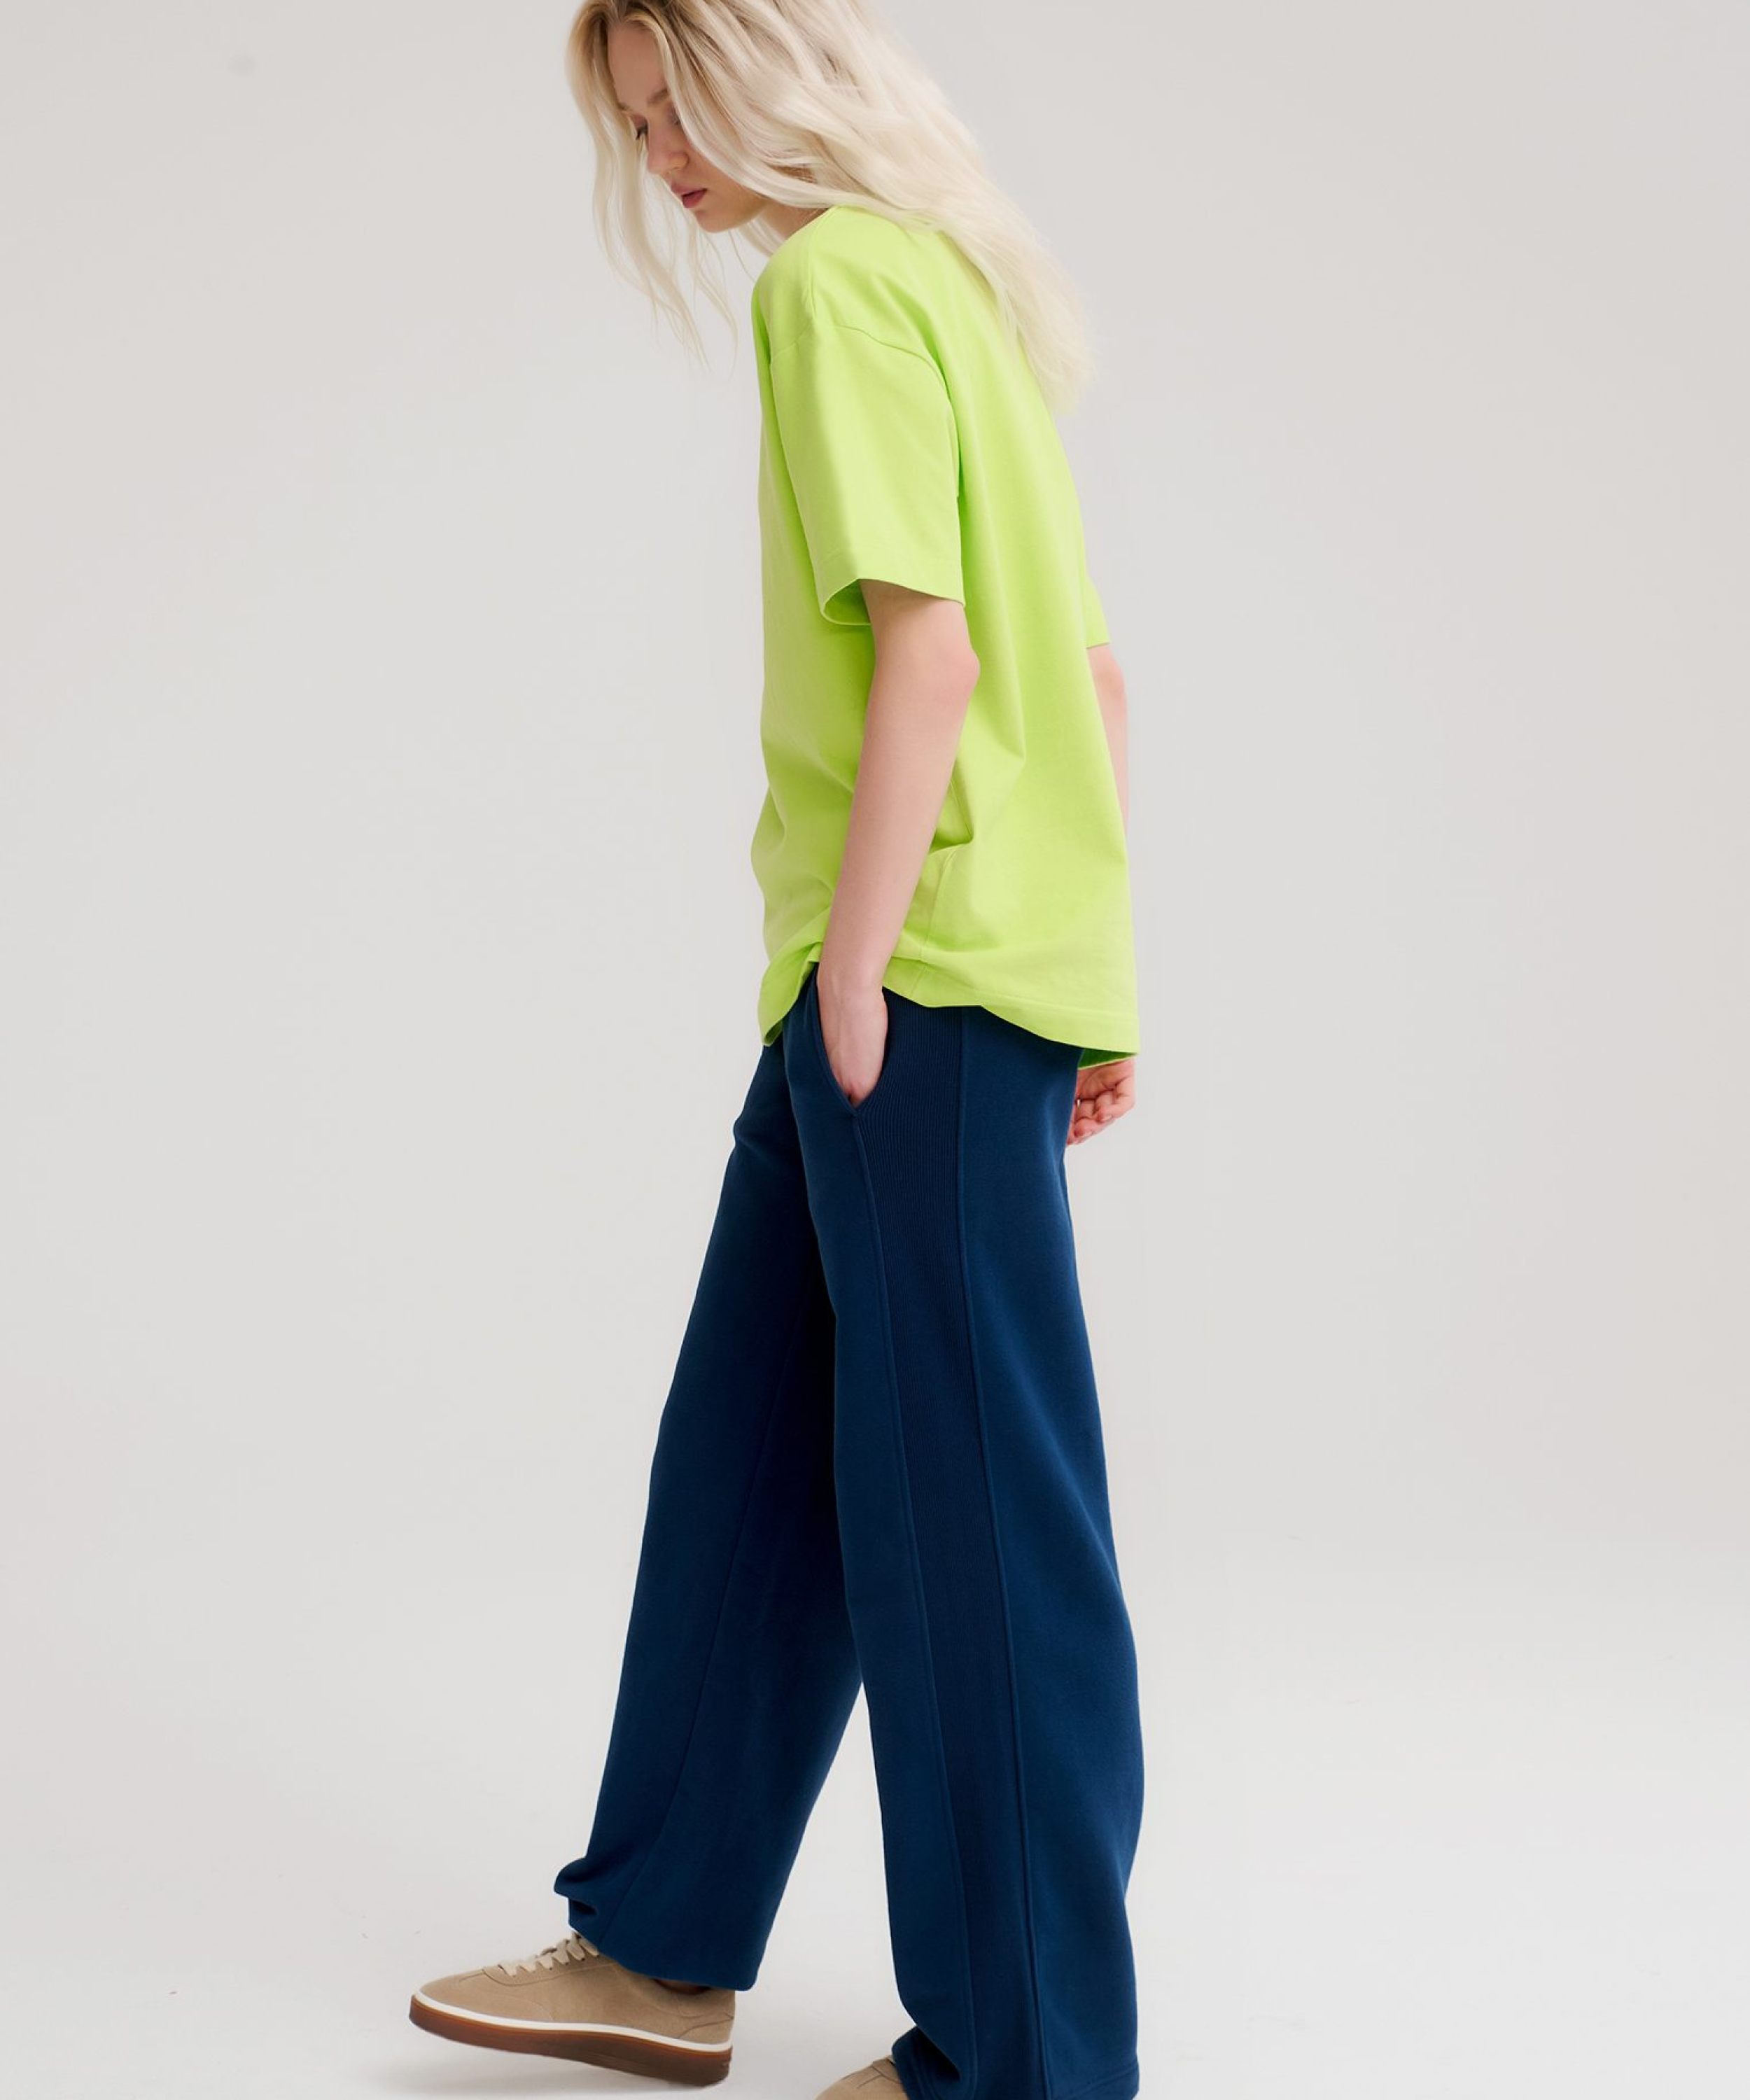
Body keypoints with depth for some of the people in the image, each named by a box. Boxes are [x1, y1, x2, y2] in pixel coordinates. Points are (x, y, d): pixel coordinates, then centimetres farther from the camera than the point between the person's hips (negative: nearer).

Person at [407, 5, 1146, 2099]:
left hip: (924, 978, -10)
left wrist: (854, 979, -16)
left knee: (966, 1503, -3)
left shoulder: (836, 279, -8)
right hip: (960, 966, 10)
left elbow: (930, 659, -19)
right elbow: (1095, 673, 19)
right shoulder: (955, 281, 20)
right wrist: (1094, 967, 19)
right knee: (749, 1452, 14)